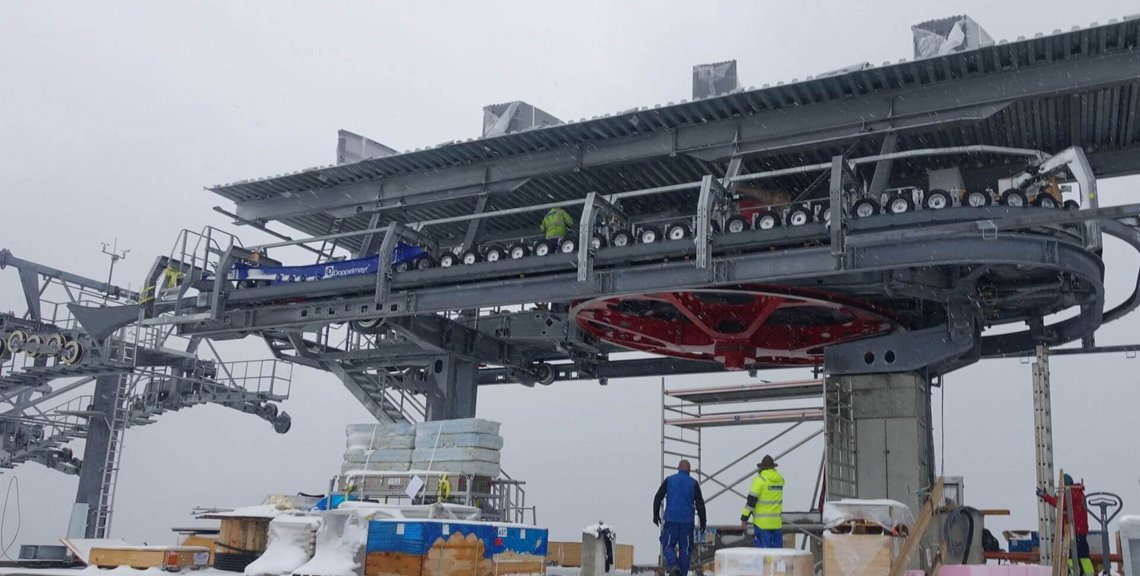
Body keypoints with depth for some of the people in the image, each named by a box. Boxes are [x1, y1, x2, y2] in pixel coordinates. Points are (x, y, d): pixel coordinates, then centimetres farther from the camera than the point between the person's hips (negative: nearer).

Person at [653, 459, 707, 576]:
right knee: (685, 548, 9)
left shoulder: (669, 480, 6)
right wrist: (703, 521, 6)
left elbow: (658, 498, 5)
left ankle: (673, 565, -18)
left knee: (668, 545, 7)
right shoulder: (693, 483, 3)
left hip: (671, 519, 0)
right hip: (687, 521, 0)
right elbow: (700, 503, 1)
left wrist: (656, 515, 13)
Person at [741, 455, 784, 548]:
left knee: (764, 547, -3)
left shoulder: (759, 479, -9)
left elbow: (751, 500, -12)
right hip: (777, 522, 5)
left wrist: (744, 517, -8)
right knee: (777, 547, 10)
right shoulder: (780, 479, 7)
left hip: (762, 521, -5)